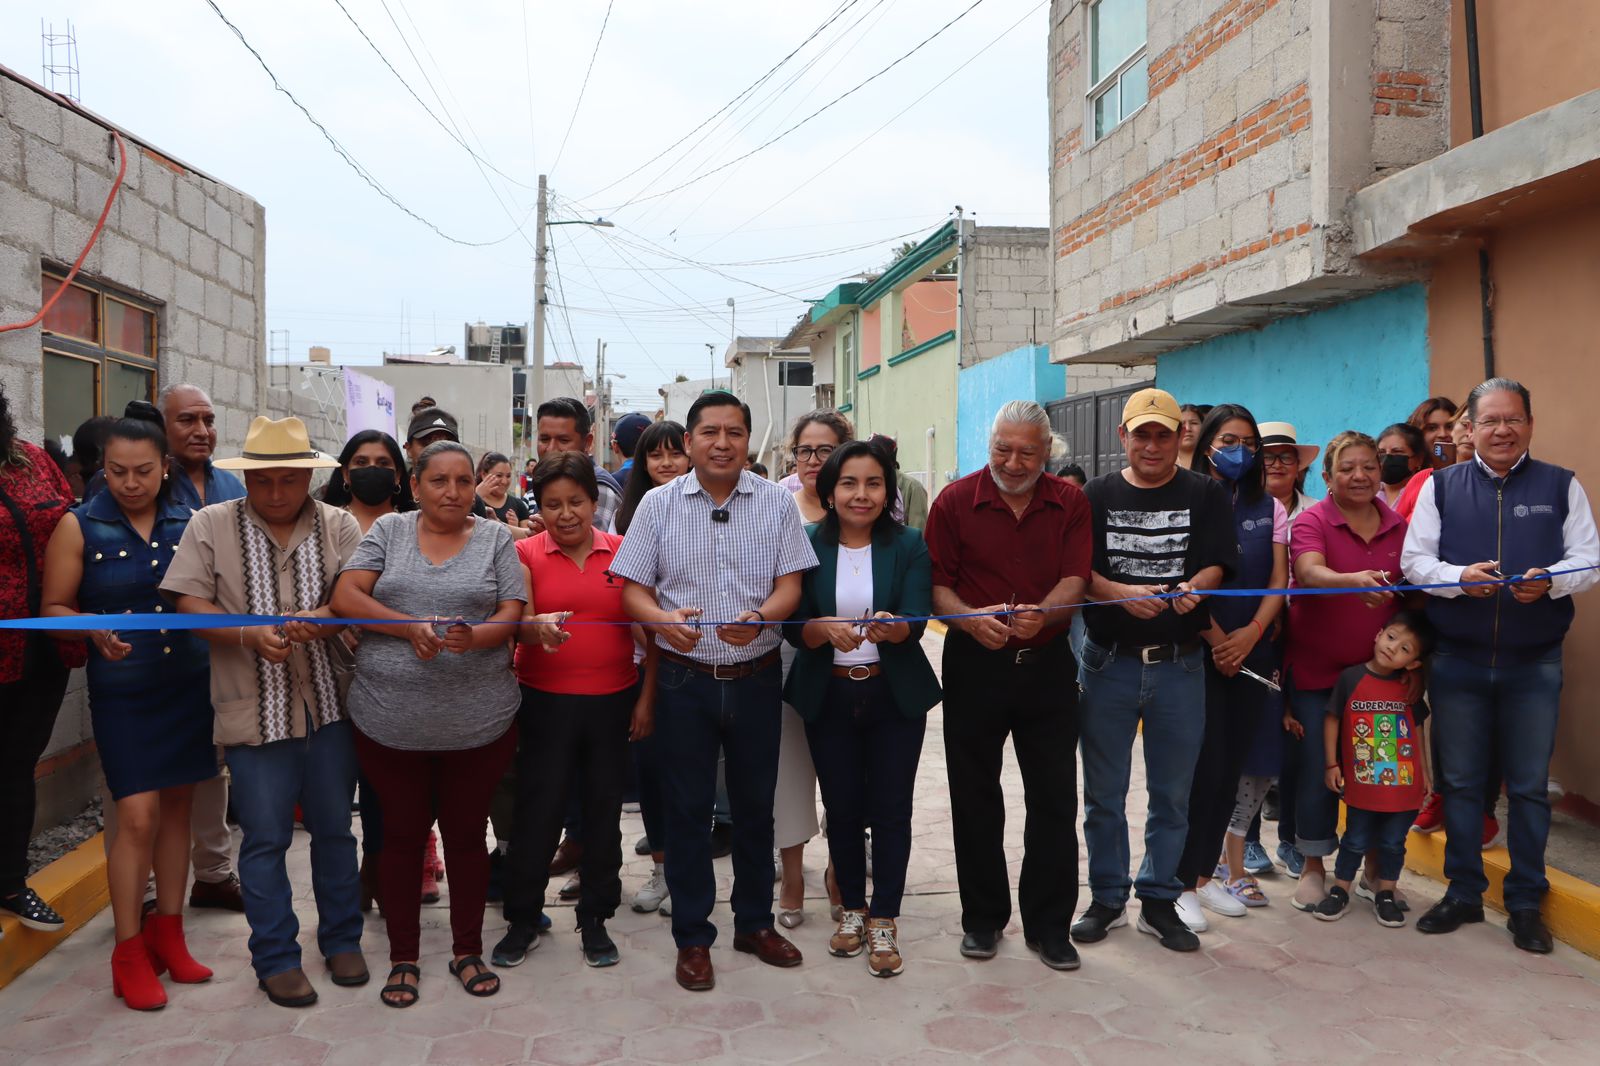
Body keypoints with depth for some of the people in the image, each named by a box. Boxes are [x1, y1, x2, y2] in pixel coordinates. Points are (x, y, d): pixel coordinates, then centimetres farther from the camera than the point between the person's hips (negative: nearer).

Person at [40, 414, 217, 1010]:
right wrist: (95, 631, -20)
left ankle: (168, 934, 24)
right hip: (123, 690, -3)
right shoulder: (80, 528, -3)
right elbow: (54, 608, -2)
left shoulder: (189, 524, 4)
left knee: (177, 807, 9)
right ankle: (128, 954, 8)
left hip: (190, 685, 3)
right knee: (138, 816, -7)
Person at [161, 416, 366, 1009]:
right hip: (256, 708, -1)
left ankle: (342, 940, 29)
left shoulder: (339, 527, 3)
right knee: (265, 837, 5)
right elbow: (189, 604, -3)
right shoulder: (210, 525, 2)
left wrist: (320, 620, -26)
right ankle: (276, 959, 20)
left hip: (330, 701, 1)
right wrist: (248, 635, -18)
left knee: (334, 827, 12)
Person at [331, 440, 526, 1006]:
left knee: (466, 833, 12)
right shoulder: (388, 530, 5)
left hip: (478, 721, 0)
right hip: (391, 721, 1)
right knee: (402, 835, 12)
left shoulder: (496, 537, 3)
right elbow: (345, 597, -5)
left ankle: (468, 950, 30)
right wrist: (409, 627, -18)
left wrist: (474, 636, -25)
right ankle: (403, 957, 28)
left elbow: (512, 614, -4)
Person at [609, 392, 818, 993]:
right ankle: (692, 937, 22)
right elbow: (632, 588, -1)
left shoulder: (776, 502, 2)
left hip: (756, 676, 1)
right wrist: (664, 619, -23)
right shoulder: (659, 504, 0)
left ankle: (755, 922, 32)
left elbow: (791, 583, -2)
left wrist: (761, 618, -23)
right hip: (684, 678, -1)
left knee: (755, 803, 13)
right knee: (688, 808, 7)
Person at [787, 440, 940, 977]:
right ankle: (852, 909, 29)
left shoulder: (909, 545, -4)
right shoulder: (807, 545, -2)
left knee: (891, 809, 2)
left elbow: (916, 621, -14)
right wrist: (827, 629, -29)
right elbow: (794, 626, -8)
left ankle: (883, 922, 16)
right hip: (828, 696, 1)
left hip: (895, 696, -1)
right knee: (842, 807, 9)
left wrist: (889, 629, -36)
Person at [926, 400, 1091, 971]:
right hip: (973, 665, -1)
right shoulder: (955, 501, -2)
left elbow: (1074, 580, -8)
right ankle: (983, 917, 25)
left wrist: (1040, 615, -28)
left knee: (1055, 798, 6)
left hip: (1047, 662, 1)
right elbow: (936, 582, -6)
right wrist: (971, 619, -26)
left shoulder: (1070, 503, 2)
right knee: (975, 797, 9)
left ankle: (1049, 924, 21)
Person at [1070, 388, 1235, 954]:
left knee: (1172, 793, 8)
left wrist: (1192, 588, -26)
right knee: (1104, 792, 9)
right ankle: (1108, 898, 24)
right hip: (1109, 661, 1)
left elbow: (1217, 565, -5)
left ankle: (1159, 901, 23)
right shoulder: (1097, 495, 6)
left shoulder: (1206, 494, 5)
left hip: (1179, 663, 0)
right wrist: (1123, 593, -21)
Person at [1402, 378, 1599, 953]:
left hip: (1534, 664, 0)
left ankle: (1525, 903, 20)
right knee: (1459, 782, 9)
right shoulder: (1441, 486, 4)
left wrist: (1549, 581, -21)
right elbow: (1414, 560, 1)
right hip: (1457, 662, 1)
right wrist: (1459, 577, -18)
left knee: (1530, 787, 7)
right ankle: (1463, 892, 24)